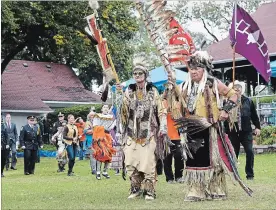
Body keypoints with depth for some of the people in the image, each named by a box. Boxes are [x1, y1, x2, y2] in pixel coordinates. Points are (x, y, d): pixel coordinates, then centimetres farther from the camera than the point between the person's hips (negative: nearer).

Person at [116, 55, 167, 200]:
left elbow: (161, 111, 4)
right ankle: (135, 189, 13)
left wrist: (163, 127, -6)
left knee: (148, 163, -6)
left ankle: (149, 191, 1)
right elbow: (123, 109, 1)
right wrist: (119, 95, -12)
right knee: (131, 163, 0)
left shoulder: (153, 91, 6)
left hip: (149, 134, -2)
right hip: (132, 133, 2)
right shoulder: (129, 91, 10)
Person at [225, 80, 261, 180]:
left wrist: (257, 127, 4)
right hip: (232, 132, -1)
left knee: (250, 152, -5)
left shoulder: (248, 101, 6)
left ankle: (250, 174, 5)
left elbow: (254, 115, 9)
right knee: (233, 153, 8)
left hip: (246, 131, 1)